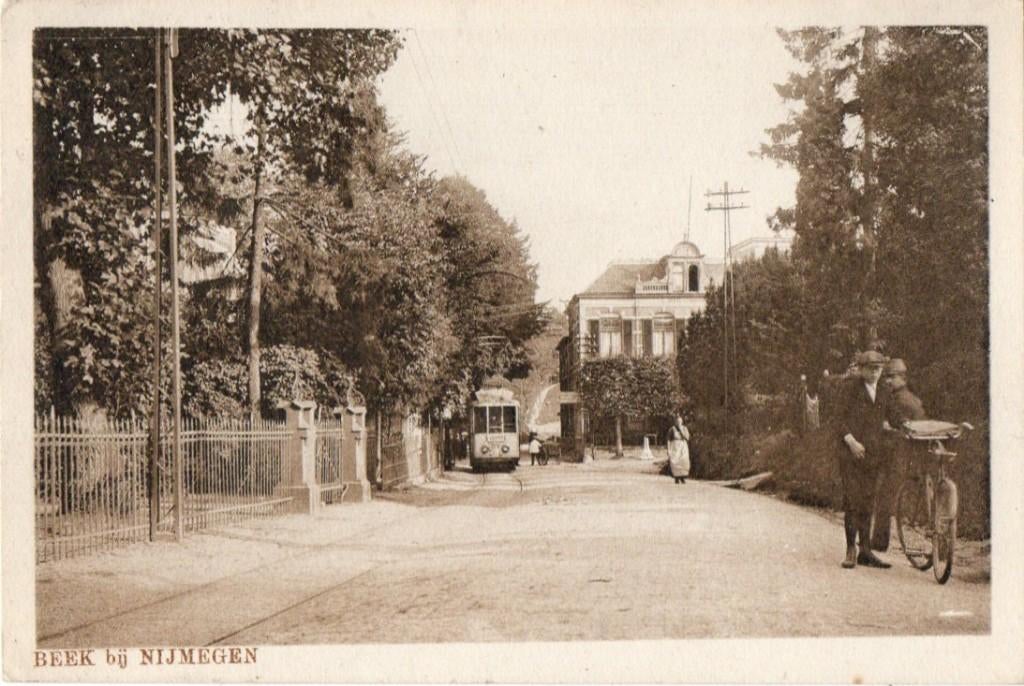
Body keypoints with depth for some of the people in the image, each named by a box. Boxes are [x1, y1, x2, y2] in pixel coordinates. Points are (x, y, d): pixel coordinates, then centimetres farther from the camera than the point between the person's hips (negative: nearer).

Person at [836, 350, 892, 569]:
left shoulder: (883, 393, 16)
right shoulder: (851, 387, 1)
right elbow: (841, 419, -3)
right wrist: (851, 441, -17)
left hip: (874, 454, 5)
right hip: (852, 452, -5)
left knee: (867, 503, 7)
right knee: (852, 501, -7)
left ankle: (865, 551, 11)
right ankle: (851, 550, -1)